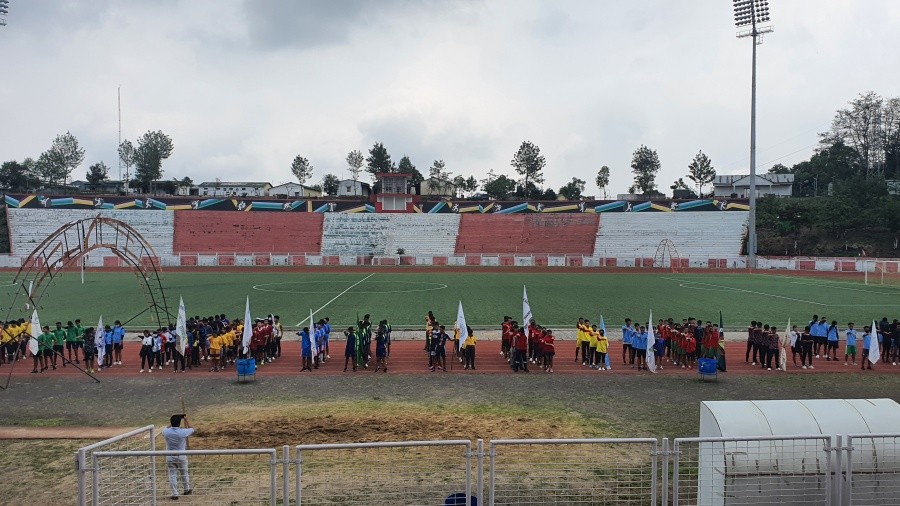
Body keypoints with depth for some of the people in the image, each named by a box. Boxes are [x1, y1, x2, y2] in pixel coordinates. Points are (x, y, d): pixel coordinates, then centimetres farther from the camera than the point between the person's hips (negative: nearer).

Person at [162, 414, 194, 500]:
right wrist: (186, 420, 9)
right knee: (184, 473, 18)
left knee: (172, 475, 7)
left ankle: (175, 494, 4)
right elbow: (191, 430, 5)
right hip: (181, 456, -1)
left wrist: (170, 423, 14)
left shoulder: (166, 432, -11)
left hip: (170, 457, 1)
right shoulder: (183, 432, -16)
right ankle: (187, 490, 34)